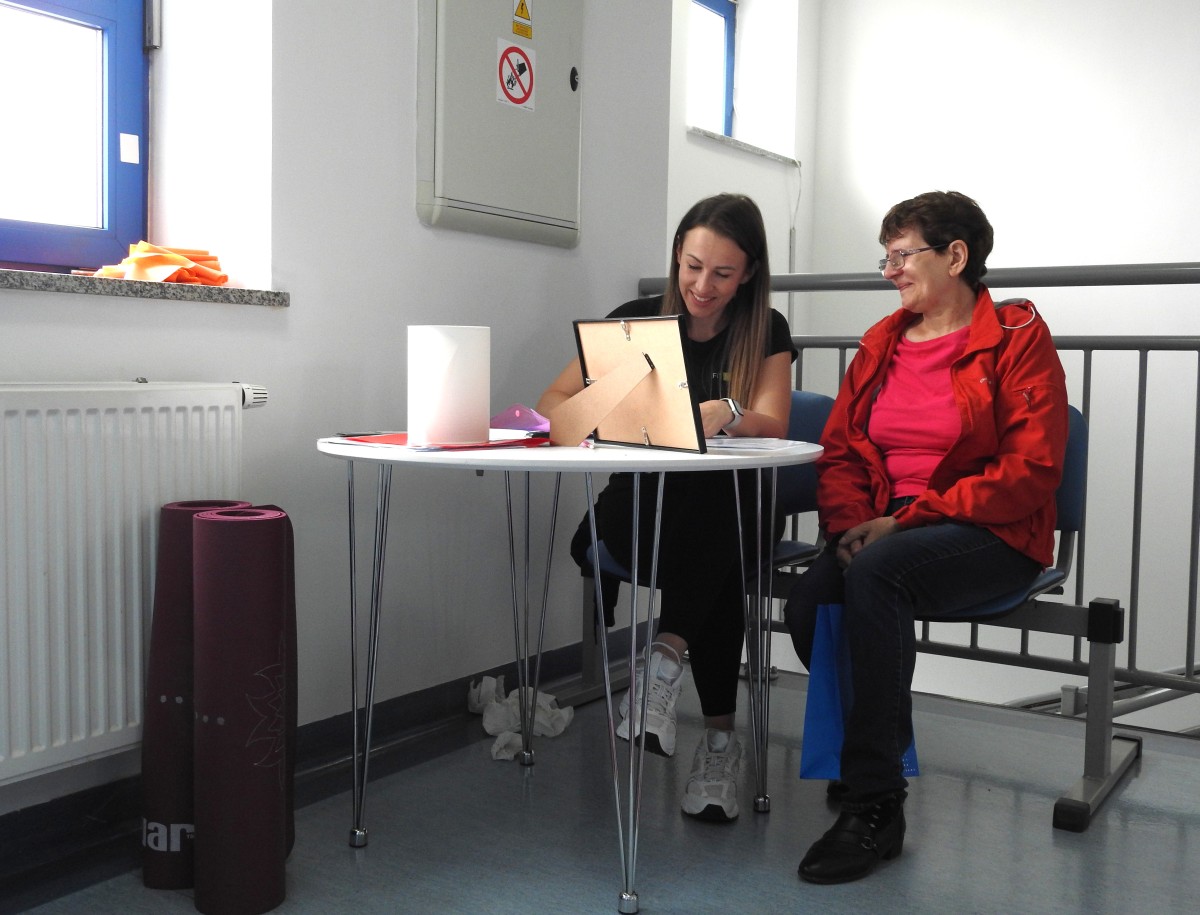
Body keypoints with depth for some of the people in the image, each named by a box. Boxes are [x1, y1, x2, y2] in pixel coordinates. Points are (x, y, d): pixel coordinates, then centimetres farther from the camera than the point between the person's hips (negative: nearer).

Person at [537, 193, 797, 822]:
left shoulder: (765, 333, 4)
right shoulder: (637, 320, 5)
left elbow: (772, 428, -12)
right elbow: (552, 403, -1)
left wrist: (727, 414, -37)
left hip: (734, 505, 0)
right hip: (641, 501, 1)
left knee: (711, 507, -39)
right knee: (716, 567, -35)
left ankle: (665, 662, -43)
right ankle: (719, 734, -32)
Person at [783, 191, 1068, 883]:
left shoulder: (1018, 338, -2)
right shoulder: (881, 344, 16)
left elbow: (1030, 472, -11)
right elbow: (840, 451, 13)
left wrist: (905, 520, -18)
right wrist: (850, 523, -9)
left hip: (993, 535, -5)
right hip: (885, 531, 5)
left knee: (874, 573, -34)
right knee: (810, 604, -25)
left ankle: (873, 803, -22)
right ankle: (885, 758, 0)